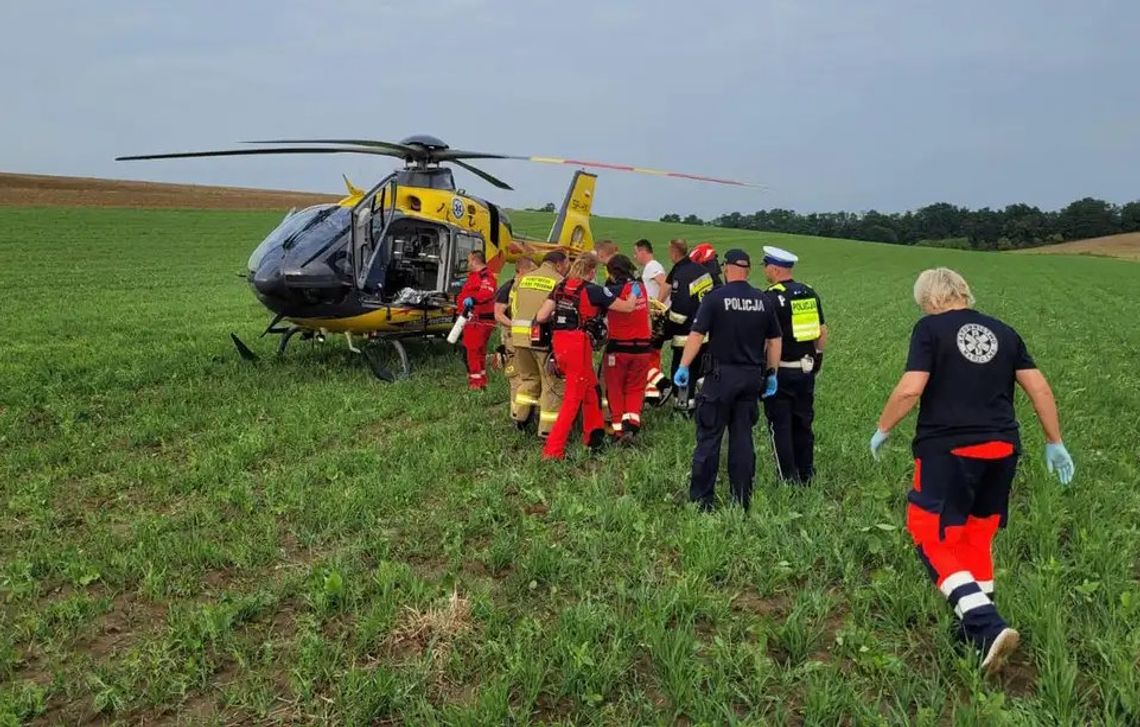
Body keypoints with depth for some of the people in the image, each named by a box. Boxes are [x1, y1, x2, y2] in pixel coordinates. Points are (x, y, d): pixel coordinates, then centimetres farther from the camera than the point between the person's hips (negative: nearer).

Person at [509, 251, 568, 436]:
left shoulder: (523, 279, 15)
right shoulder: (560, 282, -2)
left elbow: (513, 306, 15)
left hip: (520, 335, 6)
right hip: (545, 337, -6)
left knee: (528, 377, 24)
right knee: (552, 383, 4)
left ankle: (520, 416, 25)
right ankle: (548, 429, 5)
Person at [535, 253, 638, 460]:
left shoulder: (560, 287, 9)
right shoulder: (593, 291, -7)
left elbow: (541, 317, 4)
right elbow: (627, 307, 1)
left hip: (560, 342, 7)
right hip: (578, 345, -7)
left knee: (590, 388, 24)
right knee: (573, 399, 1)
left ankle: (593, 435, 35)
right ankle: (553, 450, -1)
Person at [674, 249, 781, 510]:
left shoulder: (715, 298, -8)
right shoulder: (763, 301, 5)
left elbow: (697, 335, -13)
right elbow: (775, 340, 9)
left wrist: (683, 367, -8)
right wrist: (772, 374, 17)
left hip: (722, 375, -4)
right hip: (752, 376, 4)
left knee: (709, 437, 4)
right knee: (743, 437, 11)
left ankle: (701, 500, 8)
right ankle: (742, 501, 16)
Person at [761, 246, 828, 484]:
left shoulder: (771, 298, -15)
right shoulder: (810, 293, 6)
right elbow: (822, 331, 12)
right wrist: (818, 357, 22)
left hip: (780, 371, -7)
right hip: (806, 369, 7)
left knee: (780, 426, 3)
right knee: (803, 424, 16)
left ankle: (788, 480, 7)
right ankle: (806, 476, 25)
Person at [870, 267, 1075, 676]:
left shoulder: (930, 329, -5)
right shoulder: (1003, 332, 12)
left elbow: (910, 390, -14)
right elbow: (1039, 388, 10)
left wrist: (882, 430, 0)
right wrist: (1054, 443, 18)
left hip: (947, 450, -6)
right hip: (1001, 450, 7)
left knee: (935, 541, 0)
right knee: (977, 538, 19)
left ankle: (988, 628, -14)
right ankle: (978, 629, 27)